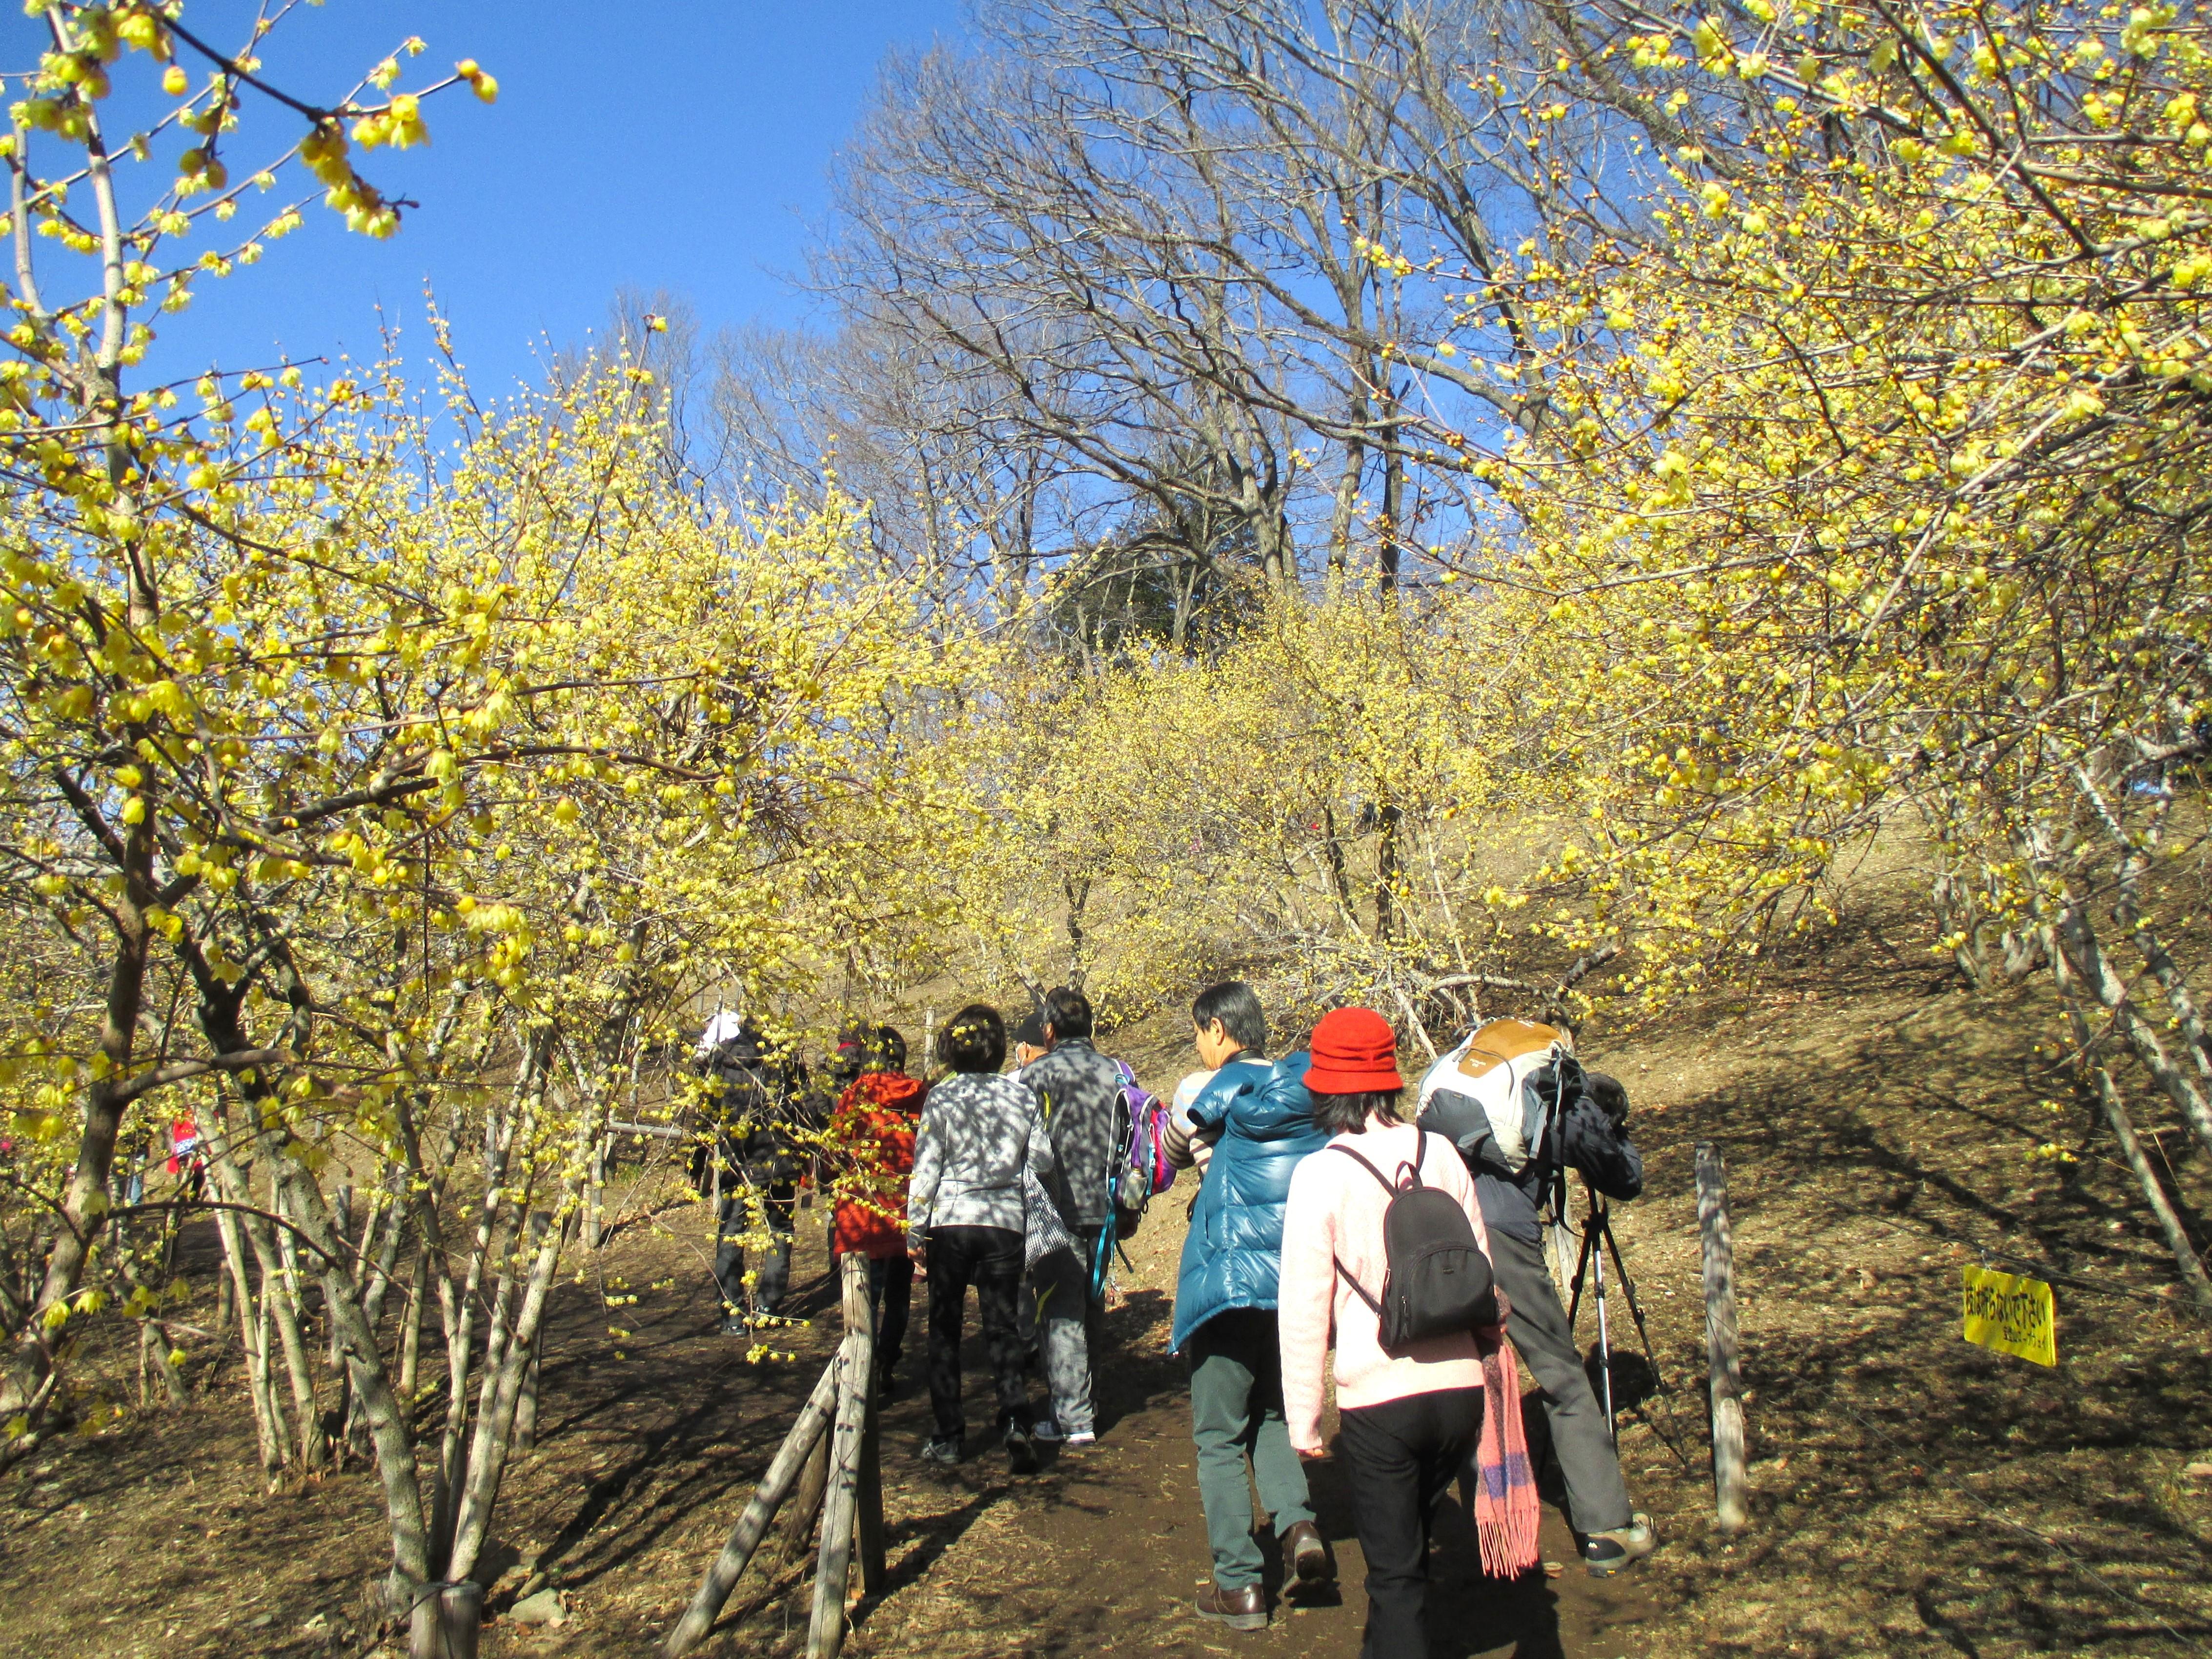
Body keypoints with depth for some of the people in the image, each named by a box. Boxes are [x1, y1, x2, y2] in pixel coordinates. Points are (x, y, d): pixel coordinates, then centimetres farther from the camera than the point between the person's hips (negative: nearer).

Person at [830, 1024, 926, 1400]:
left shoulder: (858, 1093, -4)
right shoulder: (920, 1097, 3)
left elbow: (837, 1146, -4)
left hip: (864, 1204, -3)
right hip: (907, 1209, 3)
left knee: (864, 1292, 1)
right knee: (898, 1292, 14)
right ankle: (887, 1371, 18)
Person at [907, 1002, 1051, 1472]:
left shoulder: (941, 1098, -4)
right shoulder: (1022, 1096, 1)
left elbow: (925, 1168, -5)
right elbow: (1043, 1163, 3)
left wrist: (914, 1231, 2)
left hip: (949, 1222, -1)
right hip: (1006, 1223, 2)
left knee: (944, 1329, 10)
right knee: (1002, 1327, 8)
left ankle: (950, 1437, 11)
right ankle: (1015, 1421, -12)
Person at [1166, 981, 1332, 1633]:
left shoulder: (1229, 1085, -5)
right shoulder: (1309, 1088, 9)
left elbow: (1171, 1151, 5)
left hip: (1227, 1280, -5)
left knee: (1219, 1436, 5)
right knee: (1269, 1413, 24)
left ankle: (1239, 1585, 6)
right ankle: (1298, 1522, 3)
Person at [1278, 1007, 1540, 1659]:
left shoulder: (1320, 1172, -11)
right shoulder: (1439, 1152, 1)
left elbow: (1305, 1307, -8)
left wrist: (1304, 1417, 1)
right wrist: (1490, 1358, 24)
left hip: (1378, 1398, -5)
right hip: (1461, 1389, 5)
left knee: (1395, 1569, 8)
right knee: (1408, 1543, 25)